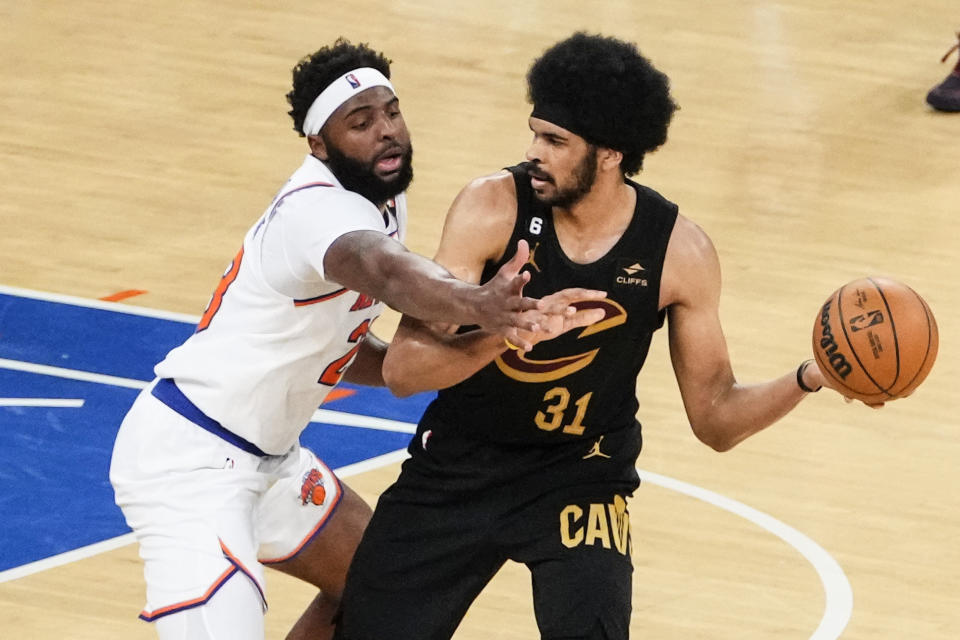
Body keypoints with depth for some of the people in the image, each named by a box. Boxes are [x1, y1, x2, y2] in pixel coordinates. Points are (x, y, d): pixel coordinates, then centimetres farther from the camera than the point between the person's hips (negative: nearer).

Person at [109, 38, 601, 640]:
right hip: (188, 458, -11)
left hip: (266, 455, 11)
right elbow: (385, 271, -50)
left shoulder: (385, 204, 5)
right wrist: (476, 306, -71)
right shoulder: (319, 210, -26)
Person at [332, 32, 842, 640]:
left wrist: (809, 378, -24)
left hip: (580, 481, -1)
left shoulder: (678, 251, -15)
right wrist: (500, 335, -42)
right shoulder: (494, 207, -19)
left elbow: (715, 418, -5)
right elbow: (401, 369, -23)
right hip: (457, 463, 1)